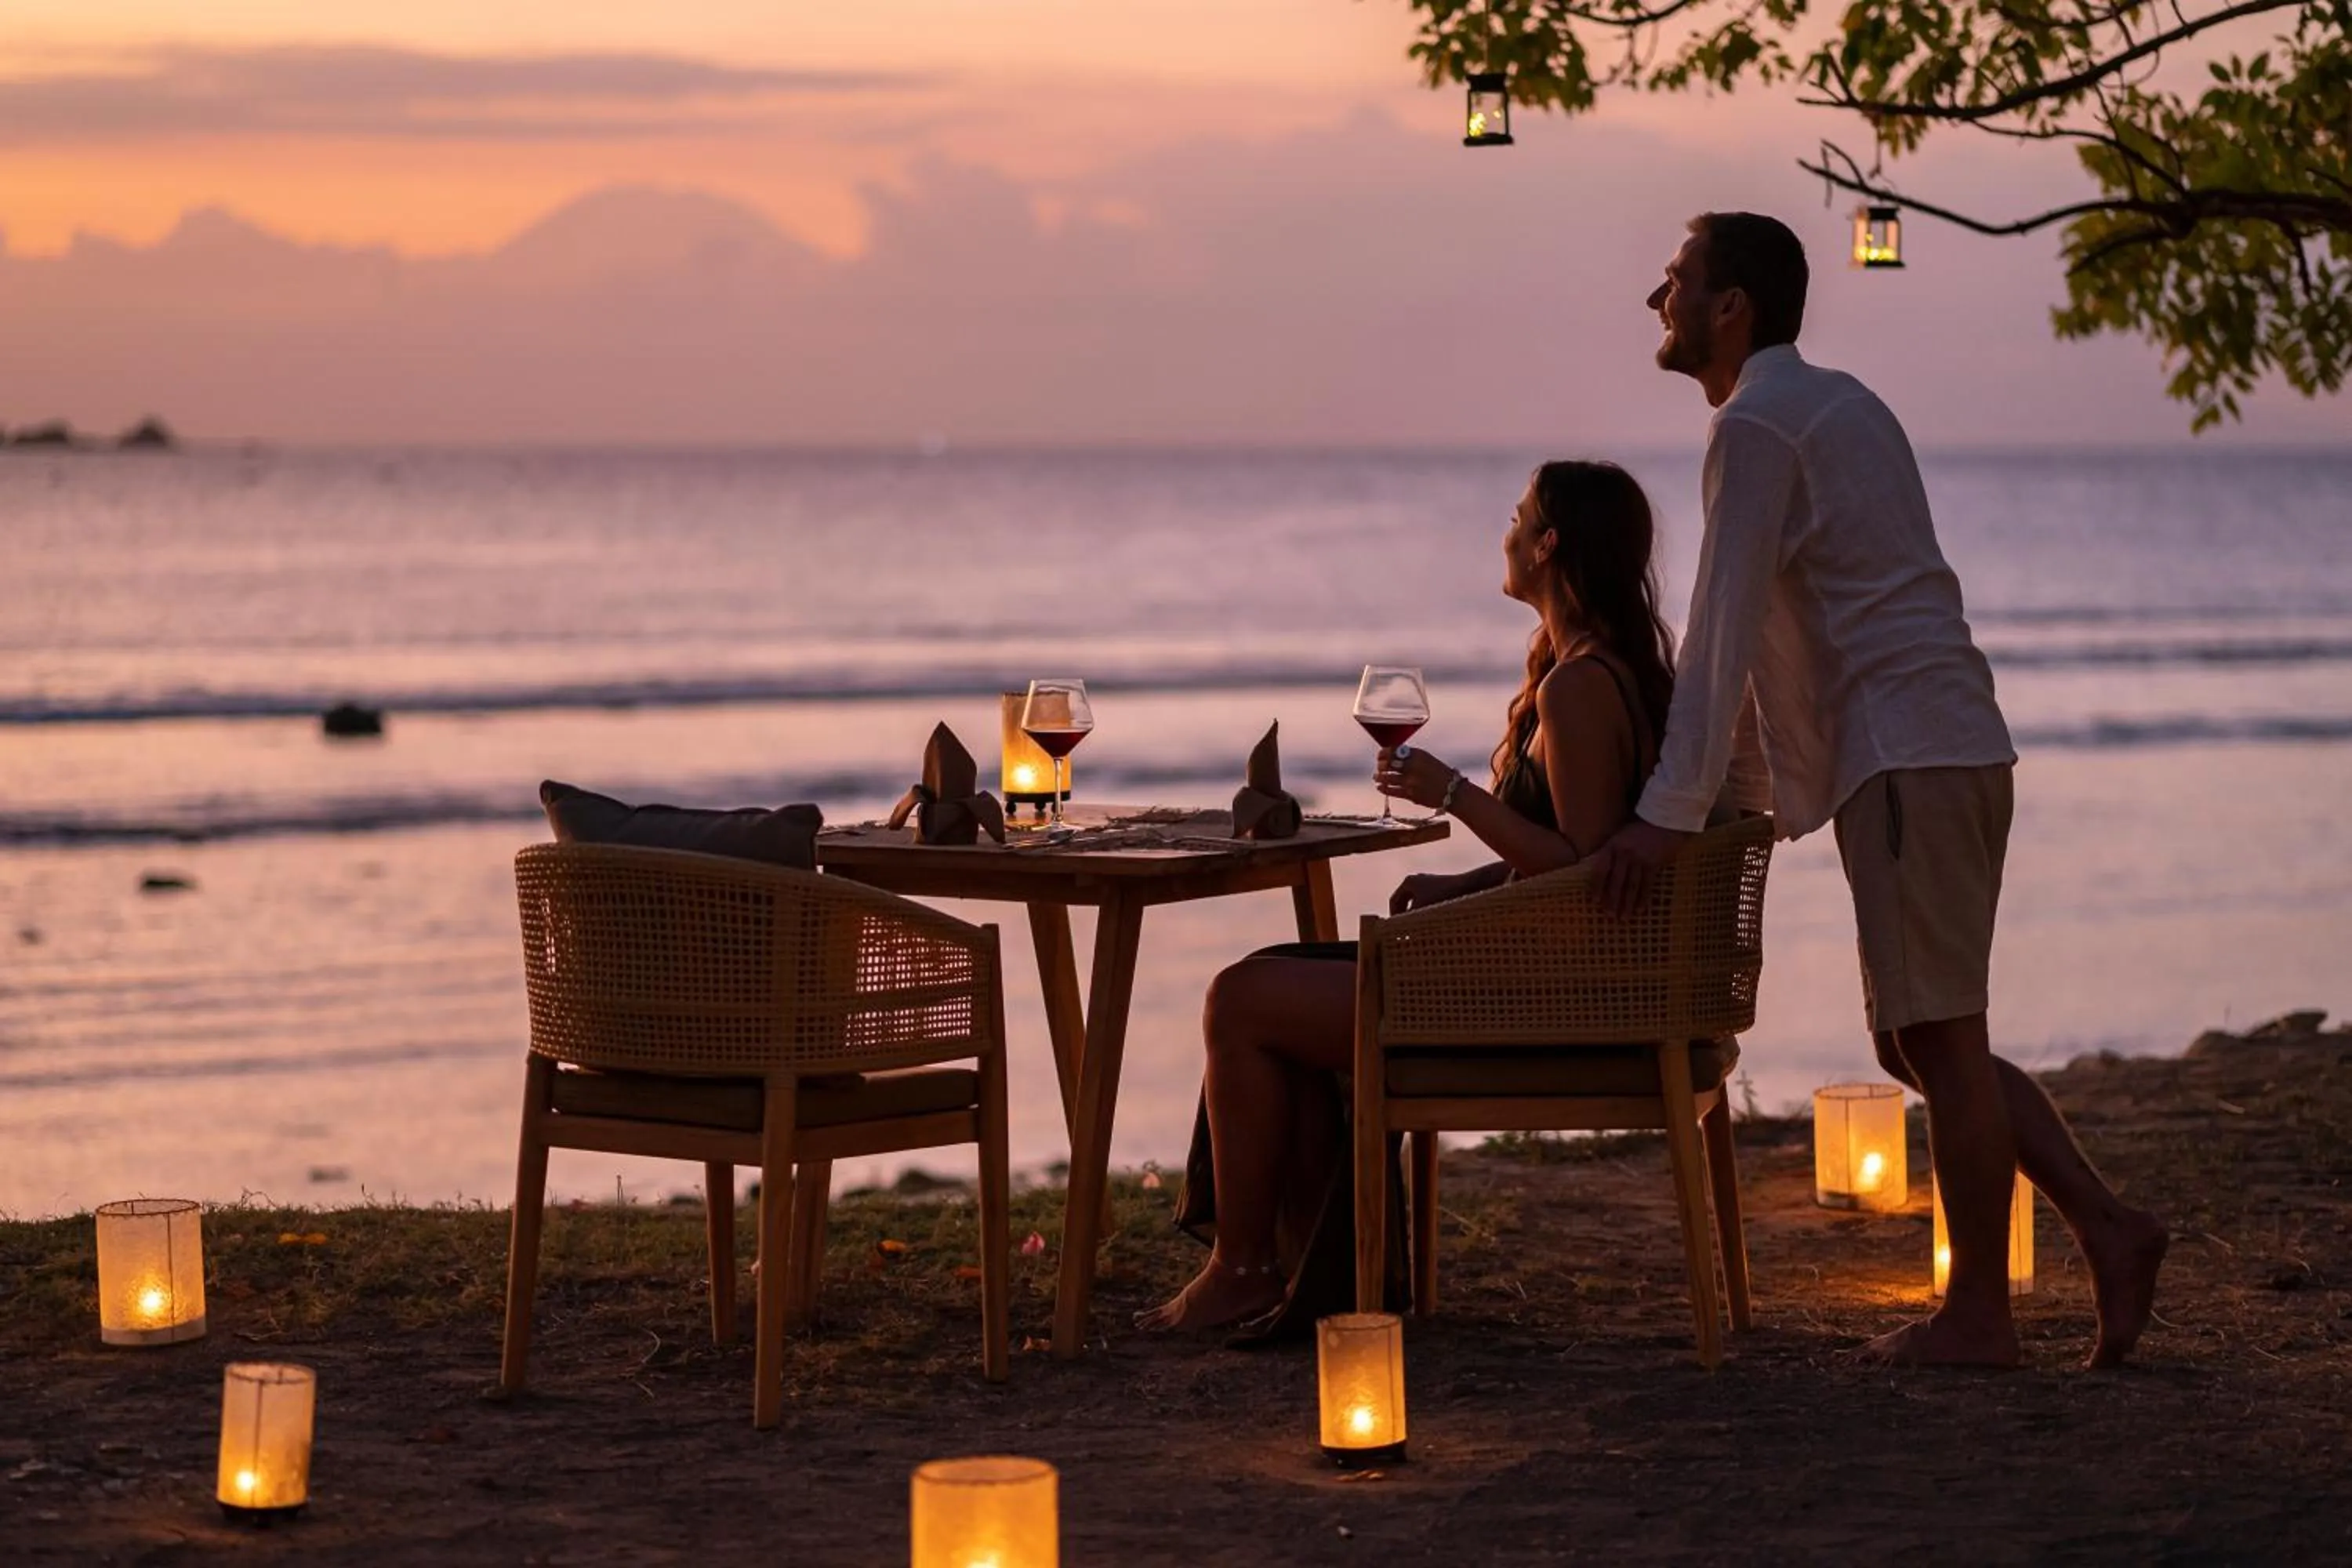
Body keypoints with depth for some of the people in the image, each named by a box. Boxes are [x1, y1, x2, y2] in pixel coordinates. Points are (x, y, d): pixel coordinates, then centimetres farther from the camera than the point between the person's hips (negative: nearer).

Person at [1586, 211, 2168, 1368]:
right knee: (1911, 1040, 12)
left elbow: (1723, 628, -16)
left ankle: (1978, 1317, -1)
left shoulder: (1755, 426, -9)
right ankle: (2105, 1227, 9)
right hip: (1935, 749, 10)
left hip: (1908, 752, -10)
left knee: (1938, 1035, -6)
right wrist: (1687, 766, 30)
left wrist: (1669, 812, -16)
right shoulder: (1833, 405, 22)